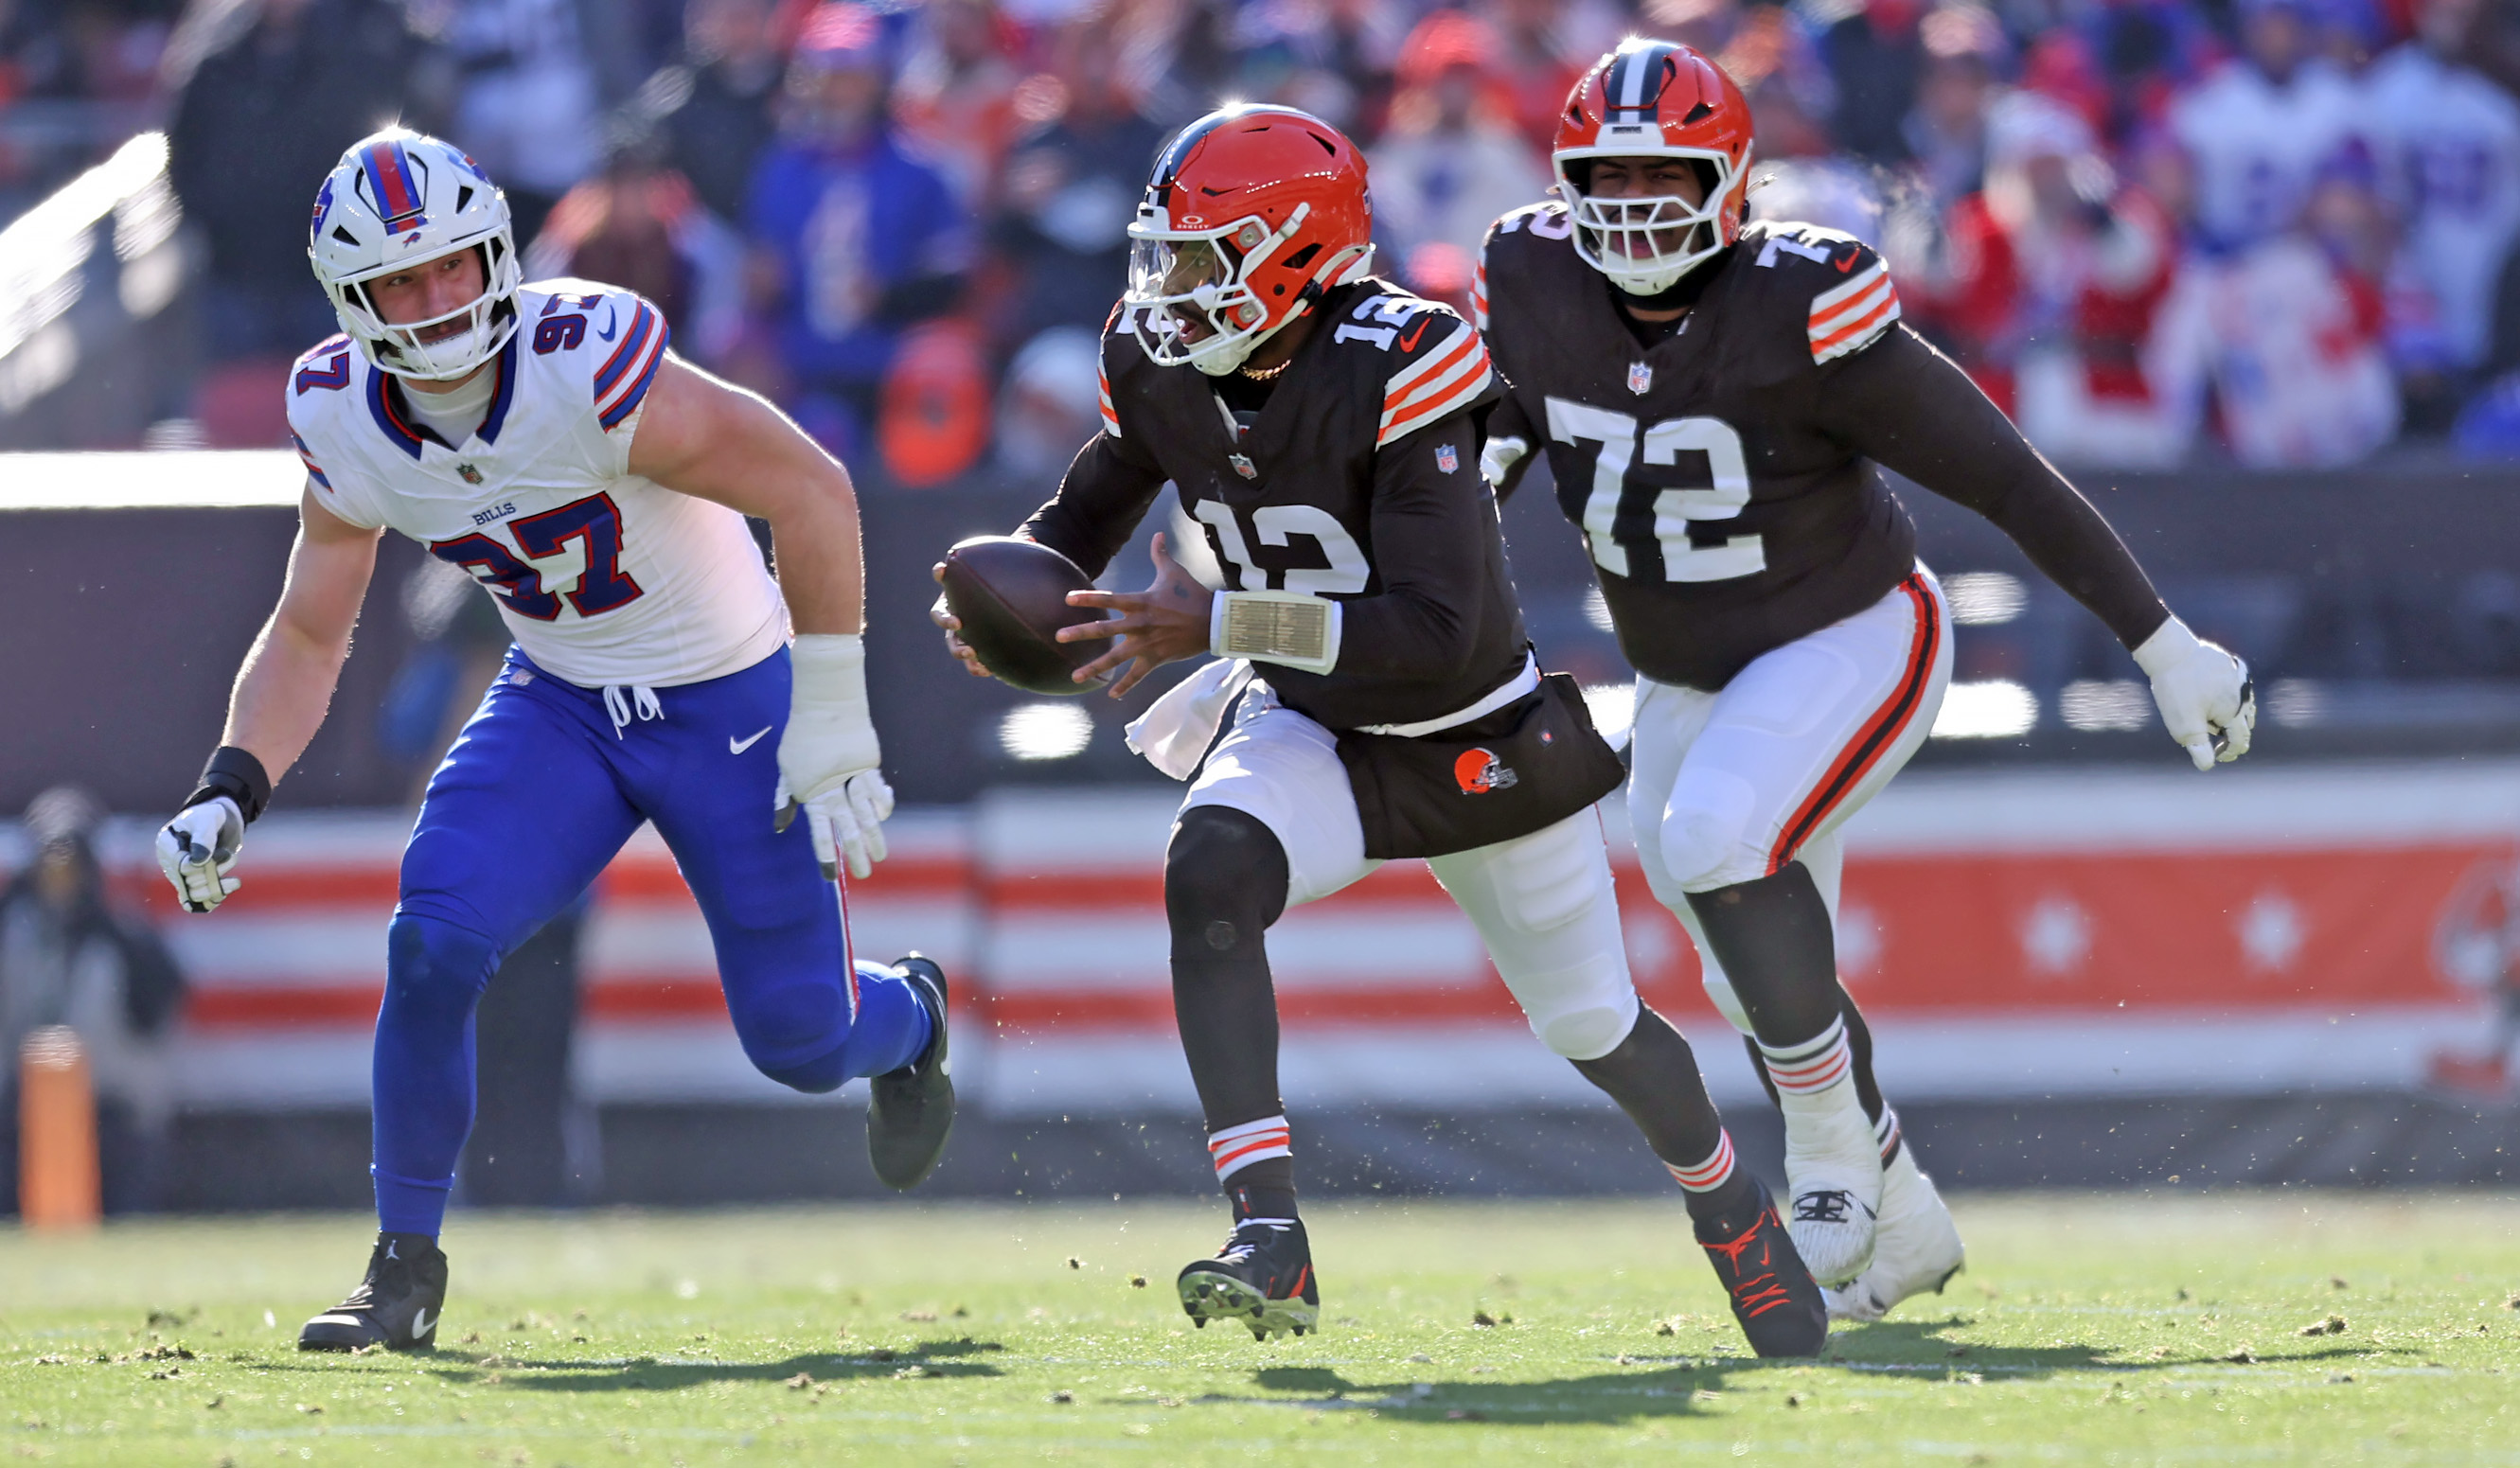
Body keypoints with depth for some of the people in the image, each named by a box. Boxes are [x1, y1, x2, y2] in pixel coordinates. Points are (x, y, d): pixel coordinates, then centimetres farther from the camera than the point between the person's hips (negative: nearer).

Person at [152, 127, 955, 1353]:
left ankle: (910, 1014, 42)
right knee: (435, 941, -21)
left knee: (801, 1042, 3)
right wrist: (230, 791, -15)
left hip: (730, 702, -4)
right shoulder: (347, 425, -12)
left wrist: (831, 722, -22)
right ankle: (407, 1265, -4)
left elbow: (812, 492, -26)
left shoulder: (583, 370, -32)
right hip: (561, 708, 4)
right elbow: (308, 635, 2)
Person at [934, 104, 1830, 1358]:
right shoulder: (1163, 370, -11)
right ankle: (1270, 1242, -34)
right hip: (1312, 732, 4)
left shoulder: (1398, 372, -31)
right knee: (1208, 870, -29)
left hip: (1477, 746, -4)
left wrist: (1220, 623, -41)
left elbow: (1439, 627, -36)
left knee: (1594, 1028, 11)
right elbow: (1090, 512, 10)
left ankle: (1728, 1203, 45)